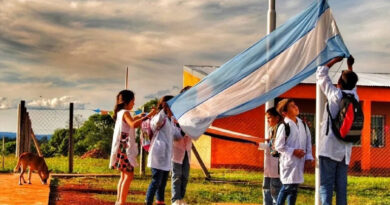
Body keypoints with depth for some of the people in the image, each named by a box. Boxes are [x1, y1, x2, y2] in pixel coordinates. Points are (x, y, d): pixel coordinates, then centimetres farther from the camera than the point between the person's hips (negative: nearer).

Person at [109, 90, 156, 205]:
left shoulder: (120, 113, 16)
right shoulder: (125, 113, -12)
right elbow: (133, 124, -31)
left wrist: (137, 117, 27)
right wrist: (147, 116, -32)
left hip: (122, 147, 10)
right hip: (125, 148, -10)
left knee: (124, 175, 14)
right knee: (129, 175, -12)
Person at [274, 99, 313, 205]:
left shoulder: (302, 124, 9)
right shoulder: (284, 126, -11)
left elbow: (308, 141, 14)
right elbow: (278, 146, -10)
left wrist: (308, 157, 5)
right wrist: (293, 151, -16)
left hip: (299, 162, 6)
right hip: (288, 162, -6)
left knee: (294, 188, 10)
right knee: (287, 187, -8)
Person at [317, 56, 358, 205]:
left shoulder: (335, 95, -7)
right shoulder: (355, 97, 7)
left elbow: (321, 74, 4)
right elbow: (351, 86, 31)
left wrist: (335, 60, 14)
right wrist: (350, 66, 34)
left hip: (330, 149, -5)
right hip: (345, 150, 5)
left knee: (326, 185, -8)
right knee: (341, 186, 8)